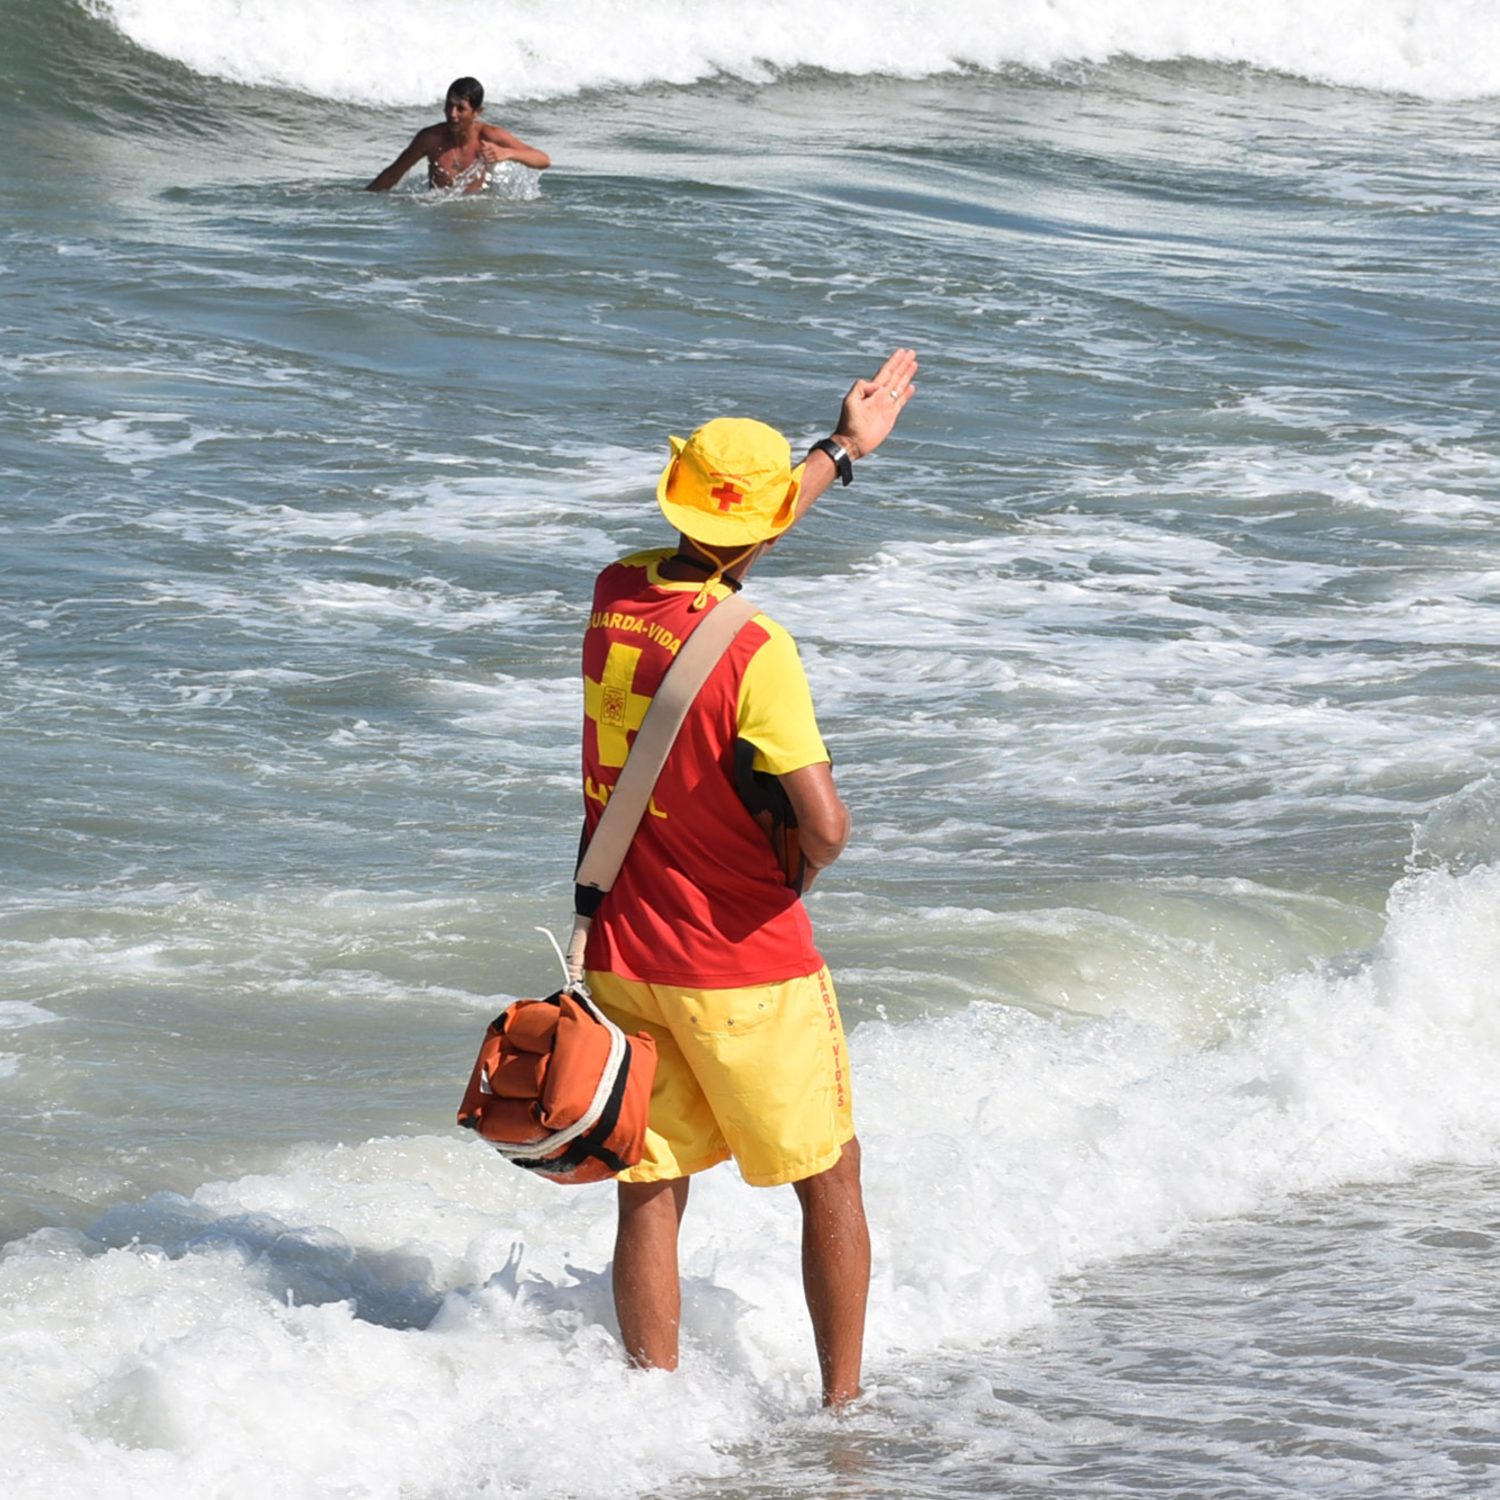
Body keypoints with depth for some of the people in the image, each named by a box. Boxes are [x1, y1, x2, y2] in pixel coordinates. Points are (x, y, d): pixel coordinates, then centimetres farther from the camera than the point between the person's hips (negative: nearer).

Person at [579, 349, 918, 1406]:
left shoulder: (617, 595, -1)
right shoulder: (754, 652, -21)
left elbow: (708, 557, 22)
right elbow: (827, 829, -25)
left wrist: (844, 450, 32)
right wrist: (802, 866, 0)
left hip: (621, 952, 6)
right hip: (743, 968, -6)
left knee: (651, 1195, 9)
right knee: (831, 1183, 11)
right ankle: (845, 1407, 17)